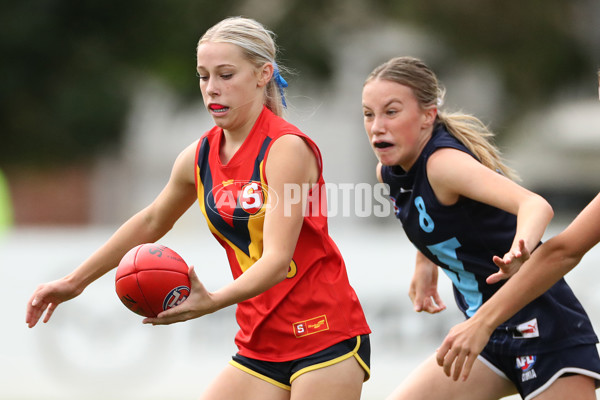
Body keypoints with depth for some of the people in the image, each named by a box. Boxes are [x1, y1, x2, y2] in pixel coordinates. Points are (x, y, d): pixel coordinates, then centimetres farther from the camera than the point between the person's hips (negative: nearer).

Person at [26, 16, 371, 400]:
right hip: (261, 347, 7)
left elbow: (277, 259, -25)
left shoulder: (286, 149, -16)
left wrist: (213, 301, -41)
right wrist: (75, 281, 27)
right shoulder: (200, 157, 6)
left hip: (326, 338, -7)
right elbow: (150, 222, 25)